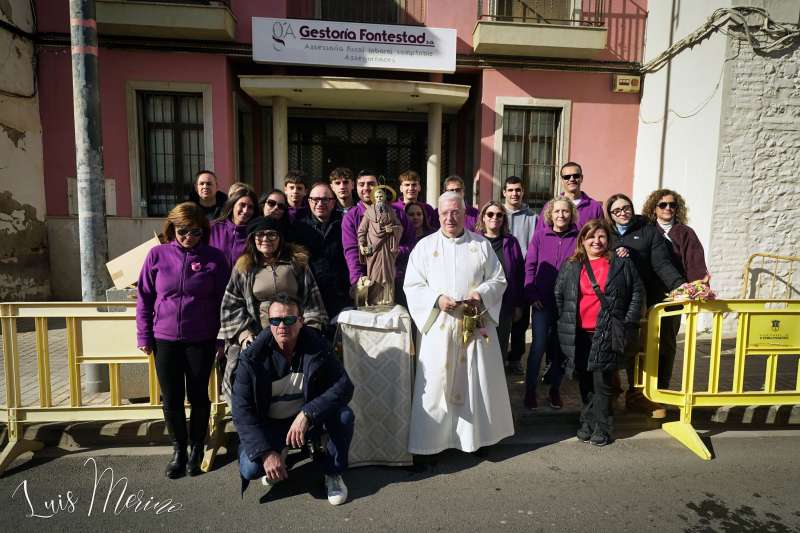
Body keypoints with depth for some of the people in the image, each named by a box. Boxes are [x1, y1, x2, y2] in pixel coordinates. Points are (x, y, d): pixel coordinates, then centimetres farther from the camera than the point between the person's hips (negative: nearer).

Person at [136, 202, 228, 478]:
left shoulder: (215, 258, -5)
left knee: (198, 396, 11)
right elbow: (144, 297, 3)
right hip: (165, 339, 2)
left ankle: (197, 448, 31)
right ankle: (178, 449, 30)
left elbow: (222, 300, -2)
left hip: (201, 340, -1)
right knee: (171, 399, 10)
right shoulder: (157, 255, -1)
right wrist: (144, 335, 1)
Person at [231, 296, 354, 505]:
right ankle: (279, 454, 13)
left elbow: (344, 386, -21)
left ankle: (333, 474, -1)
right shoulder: (253, 357, -17)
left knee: (344, 415, -27)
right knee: (249, 469, -25)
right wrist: (265, 452, -27)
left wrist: (307, 414, -34)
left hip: (307, 421, 0)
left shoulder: (317, 347, -16)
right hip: (268, 425, 0)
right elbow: (241, 409, -16)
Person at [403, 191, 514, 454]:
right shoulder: (425, 246, 3)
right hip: (438, 327, -1)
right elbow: (412, 286, 0)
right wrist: (437, 299, -16)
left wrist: (481, 294, -13)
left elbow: (499, 280, 7)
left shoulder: (482, 244, 6)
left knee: (476, 381, 9)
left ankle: (476, 435, 26)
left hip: (476, 325, 1)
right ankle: (432, 438, 15)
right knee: (436, 383, 1)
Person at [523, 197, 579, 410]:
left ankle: (555, 390, 26)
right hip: (543, 302, -1)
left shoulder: (577, 238, 1)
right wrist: (532, 295, -6)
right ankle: (530, 390, 12)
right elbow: (529, 266, 2)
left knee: (561, 348, 9)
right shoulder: (539, 237, 2)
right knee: (539, 346, -4)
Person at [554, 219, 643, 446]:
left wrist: (628, 322, 1)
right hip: (578, 334, 3)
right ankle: (587, 421, 26)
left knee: (602, 381, -2)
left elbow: (637, 291, 7)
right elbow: (558, 295, 13)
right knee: (585, 380, 11)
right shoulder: (571, 266, 8)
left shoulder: (621, 263, 4)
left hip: (606, 334, -2)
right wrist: (564, 322, 8)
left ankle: (602, 427, 12)